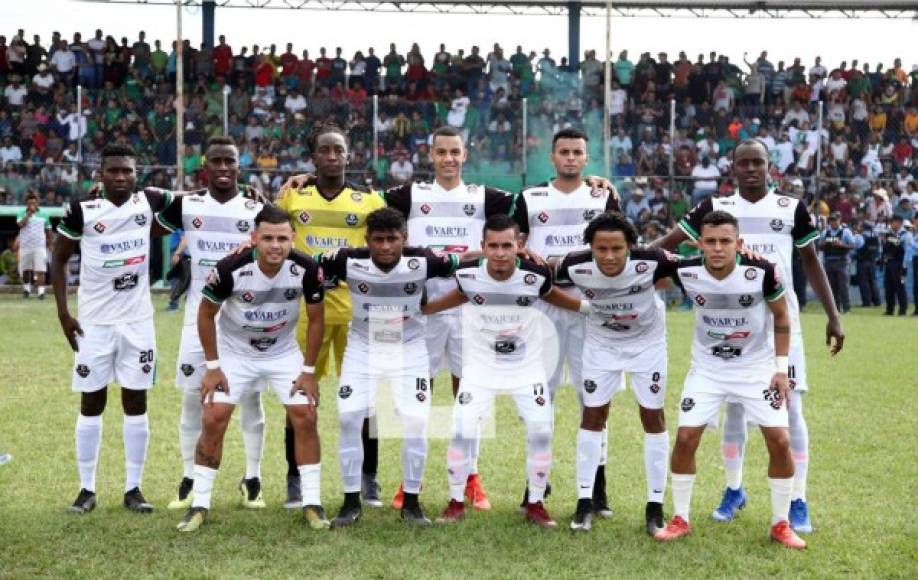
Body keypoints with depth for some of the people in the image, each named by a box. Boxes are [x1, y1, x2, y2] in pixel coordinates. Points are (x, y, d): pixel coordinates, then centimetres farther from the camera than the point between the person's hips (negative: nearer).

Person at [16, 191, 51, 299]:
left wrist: (49, 241, 13)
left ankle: (41, 291, -14)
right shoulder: (22, 213, 2)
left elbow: (48, 230, 14)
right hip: (25, 246, 1)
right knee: (26, 270, 12)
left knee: (40, 270, -10)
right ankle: (27, 288, 31)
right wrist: (29, 213, -19)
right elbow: (21, 224, -16)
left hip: (40, 246, -1)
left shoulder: (43, 215, 5)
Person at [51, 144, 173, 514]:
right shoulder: (82, 210, -6)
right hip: (94, 322, -1)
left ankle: (133, 489, 12)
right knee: (92, 403, 5)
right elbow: (59, 260, 3)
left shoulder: (150, 202, -1)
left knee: (136, 402, 4)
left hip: (138, 322, 2)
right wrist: (63, 313, -4)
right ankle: (87, 489, 14)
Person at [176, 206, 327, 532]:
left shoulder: (306, 269, -23)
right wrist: (212, 366, -10)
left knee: (306, 419, -9)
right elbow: (206, 313, -10)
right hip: (234, 352, -1)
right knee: (213, 421, -10)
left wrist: (309, 371, -7)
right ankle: (199, 505, 4)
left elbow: (316, 319, -7)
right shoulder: (231, 269, -27)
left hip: (284, 353, 1)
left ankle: (312, 504, 3)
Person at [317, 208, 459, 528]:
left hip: (410, 350, 0)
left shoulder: (422, 262, -20)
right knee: (348, 419, -9)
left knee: (416, 422, -10)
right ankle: (351, 502, 7)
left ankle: (411, 502, 9)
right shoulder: (350, 262, -20)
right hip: (363, 348, 0)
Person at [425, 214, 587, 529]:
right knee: (462, 431, -7)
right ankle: (457, 502, 13)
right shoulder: (468, 274, -20)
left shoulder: (535, 275, -23)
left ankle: (535, 504, 15)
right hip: (481, 365, 0)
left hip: (528, 366, 0)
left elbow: (551, 295, 1)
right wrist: (418, 308, 10)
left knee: (541, 432, -4)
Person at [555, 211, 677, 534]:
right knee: (592, 416, 0)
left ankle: (655, 506, 10)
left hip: (647, 340, -1)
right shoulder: (576, 266, -29)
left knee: (653, 417, 1)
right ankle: (585, 502, 10)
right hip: (601, 341, 1)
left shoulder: (650, 262, -32)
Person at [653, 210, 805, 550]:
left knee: (779, 441, -8)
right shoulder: (686, 272, -19)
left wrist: (781, 368, -7)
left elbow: (781, 319, -6)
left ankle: (780, 524, 11)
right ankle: (680, 520, 11)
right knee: (686, 438, -7)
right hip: (707, 368, 1)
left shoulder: (762, 272, -22)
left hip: (757, 366, -1)